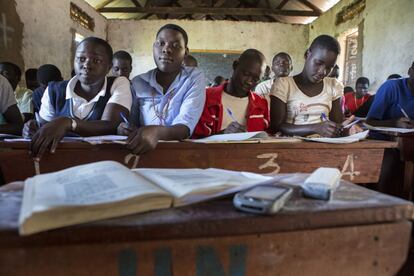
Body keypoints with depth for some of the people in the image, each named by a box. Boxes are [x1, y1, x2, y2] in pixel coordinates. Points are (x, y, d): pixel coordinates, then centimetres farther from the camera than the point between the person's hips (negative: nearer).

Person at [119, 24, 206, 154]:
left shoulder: (194, 77, -2)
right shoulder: (137, 82, 7)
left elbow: (185, 128, -15)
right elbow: (128, 125, 9)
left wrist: (156, 132, -34)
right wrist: (123, 129, -15)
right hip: (143, 150, 3)